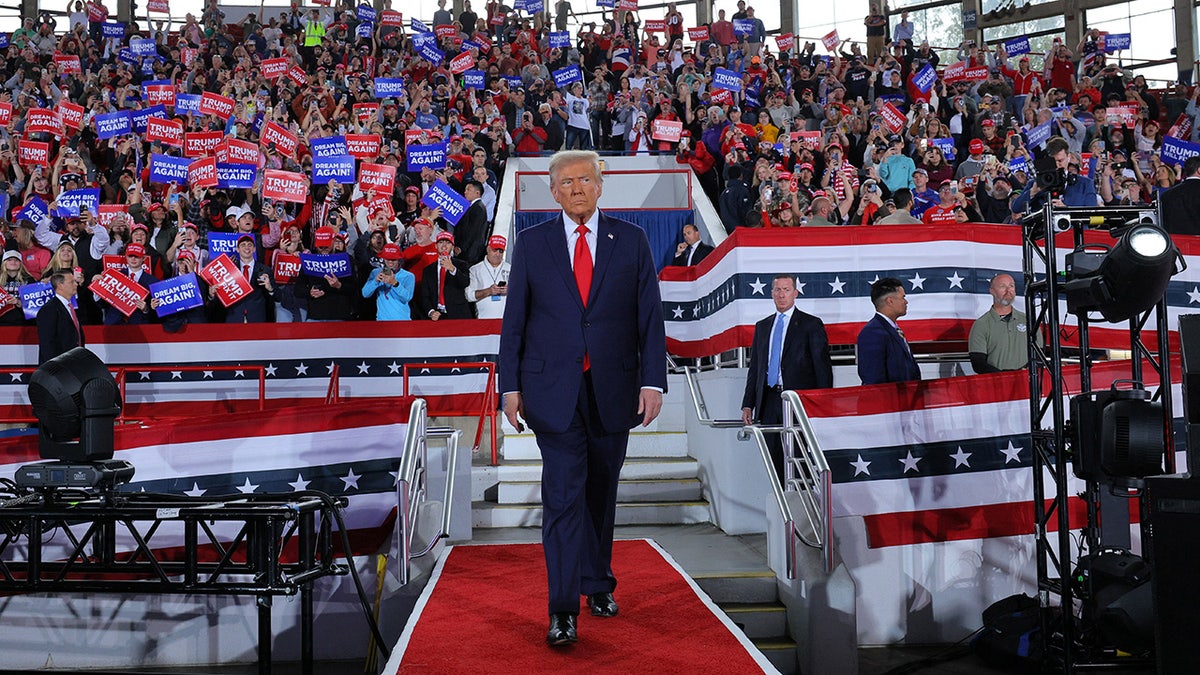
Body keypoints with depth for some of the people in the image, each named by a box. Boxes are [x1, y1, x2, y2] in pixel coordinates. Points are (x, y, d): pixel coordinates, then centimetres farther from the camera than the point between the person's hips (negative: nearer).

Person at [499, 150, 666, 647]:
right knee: (563, 492, -7)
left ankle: (598, 584, 31)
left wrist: (652, 381, -5)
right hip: (553, 389, -1)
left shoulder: (631, 240, 6)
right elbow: (514, 320, 6)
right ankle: (562, 609, -4)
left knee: (602, 491, 13)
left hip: (612, 389, 2)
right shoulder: (532, 243, 5)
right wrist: (510, 385, 0)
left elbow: (650, 316, 3)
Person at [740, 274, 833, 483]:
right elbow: (754, 368, 17)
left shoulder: (811, 324, 3)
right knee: (774, 459, 4)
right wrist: (748, 405, 9)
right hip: (769, 402, 4)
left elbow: (823, 366, 0)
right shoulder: (762, 326, 17)